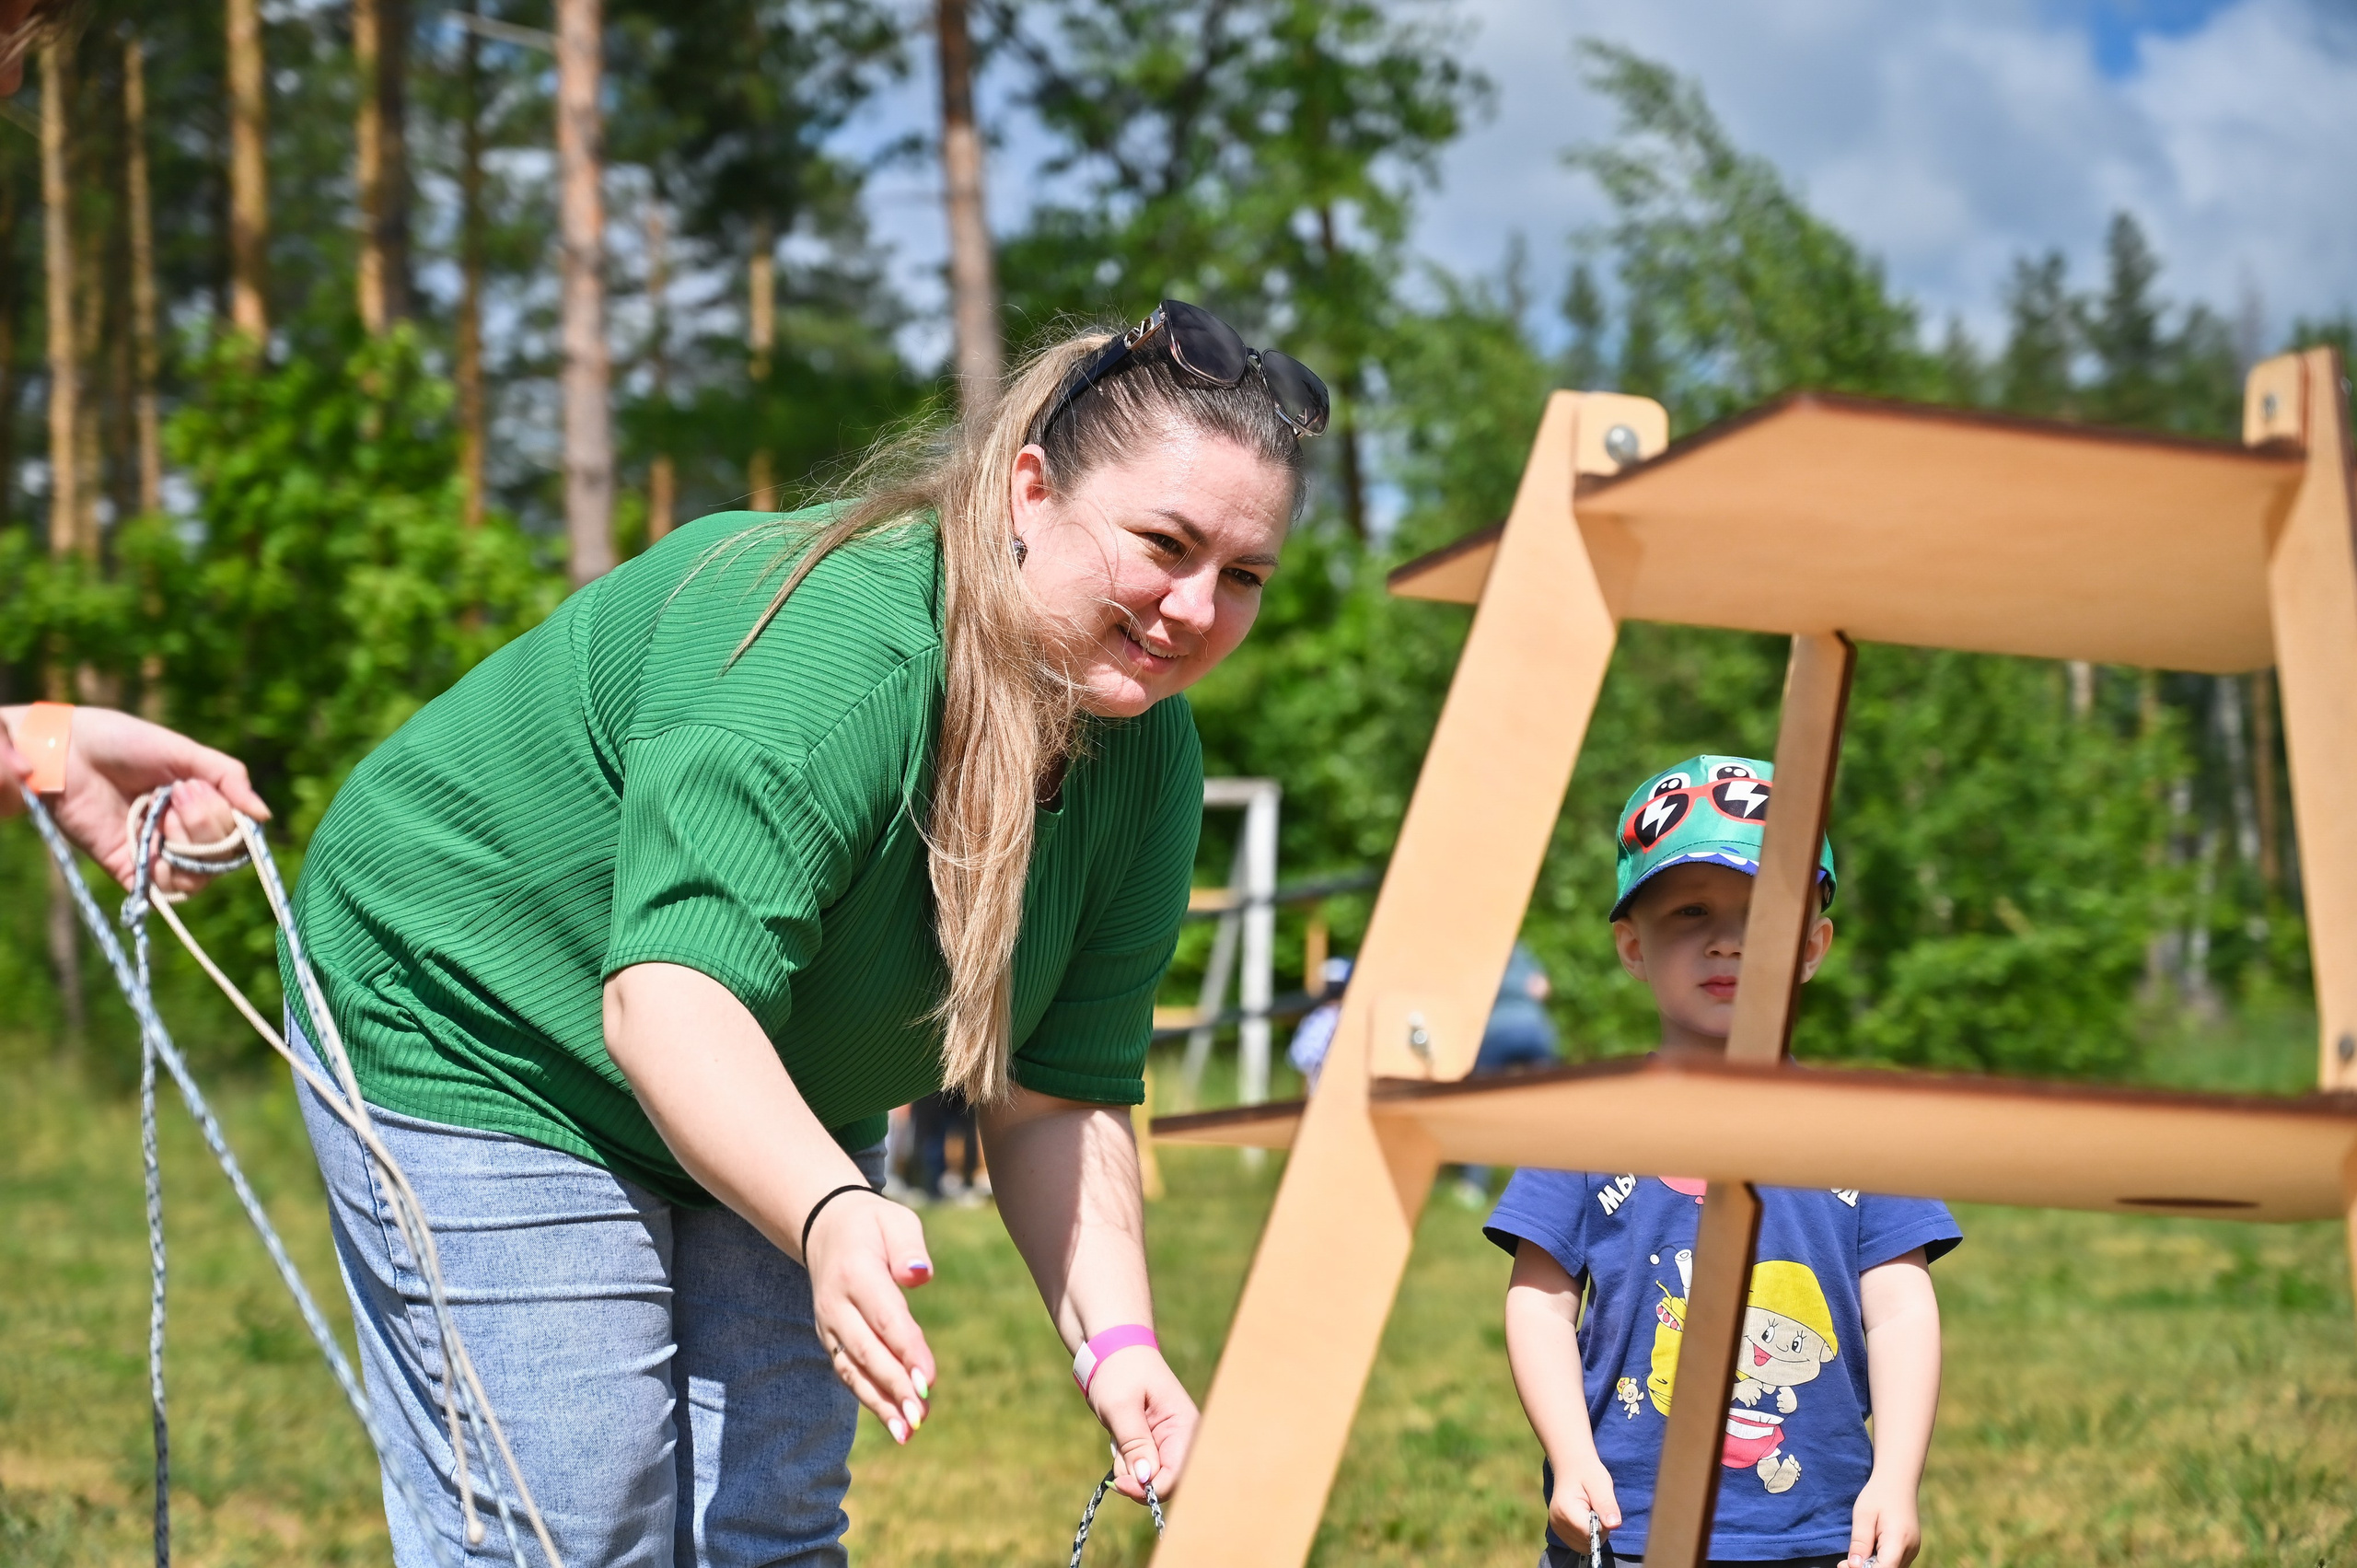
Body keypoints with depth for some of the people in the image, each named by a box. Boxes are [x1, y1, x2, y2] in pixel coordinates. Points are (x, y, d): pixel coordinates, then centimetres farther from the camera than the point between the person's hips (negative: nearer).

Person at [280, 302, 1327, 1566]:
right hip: (485, 1038, -7)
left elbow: (1056, 1097, -7)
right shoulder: (825, 649, -34)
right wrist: (831, 1217, -59)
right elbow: (668, 993, -43)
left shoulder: (1149, 759, -10)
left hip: (784, 1123, 8)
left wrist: (1114, 1343, -22)